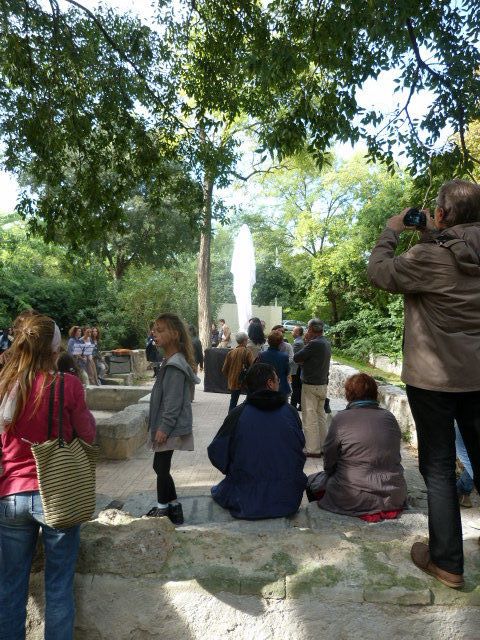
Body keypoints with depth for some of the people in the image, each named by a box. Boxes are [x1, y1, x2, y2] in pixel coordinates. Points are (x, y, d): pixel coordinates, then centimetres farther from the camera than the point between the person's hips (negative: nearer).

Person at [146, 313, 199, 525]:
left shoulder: (175, 366, -20)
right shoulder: (170, 361, 11)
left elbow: (173, 401, -22)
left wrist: (164, 427, -19)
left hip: (170, 429, -10)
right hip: (167, 427, 10)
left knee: (161, 468, 1)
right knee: (161, 467, 16)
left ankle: (163, 510, 17)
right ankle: (173, 508, 29)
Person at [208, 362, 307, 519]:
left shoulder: (238, 414, -14)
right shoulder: (291, 412, -8)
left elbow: (216, 454, -7)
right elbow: (301, 450, 6)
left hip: (246, 502, -2)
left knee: (216, 489, 25)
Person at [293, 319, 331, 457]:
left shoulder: (314, 344, -20)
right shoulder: (326, 343, 8)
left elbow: (296, 358, -16)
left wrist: (306, 342, -6)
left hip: (311, 385, -9)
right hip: (323, 384, 9)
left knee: (310, 417, -2)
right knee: (321, 415, 16)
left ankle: (313, 450, 2)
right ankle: (323, 447, 24)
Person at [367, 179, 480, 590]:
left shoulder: (428, 257, -18)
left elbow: (379, 271, -6)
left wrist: (391, 231, 6)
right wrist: (431, 234, 14)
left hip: (433, 378, -6)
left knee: (439, 469, 5)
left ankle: (446, 562, 16)